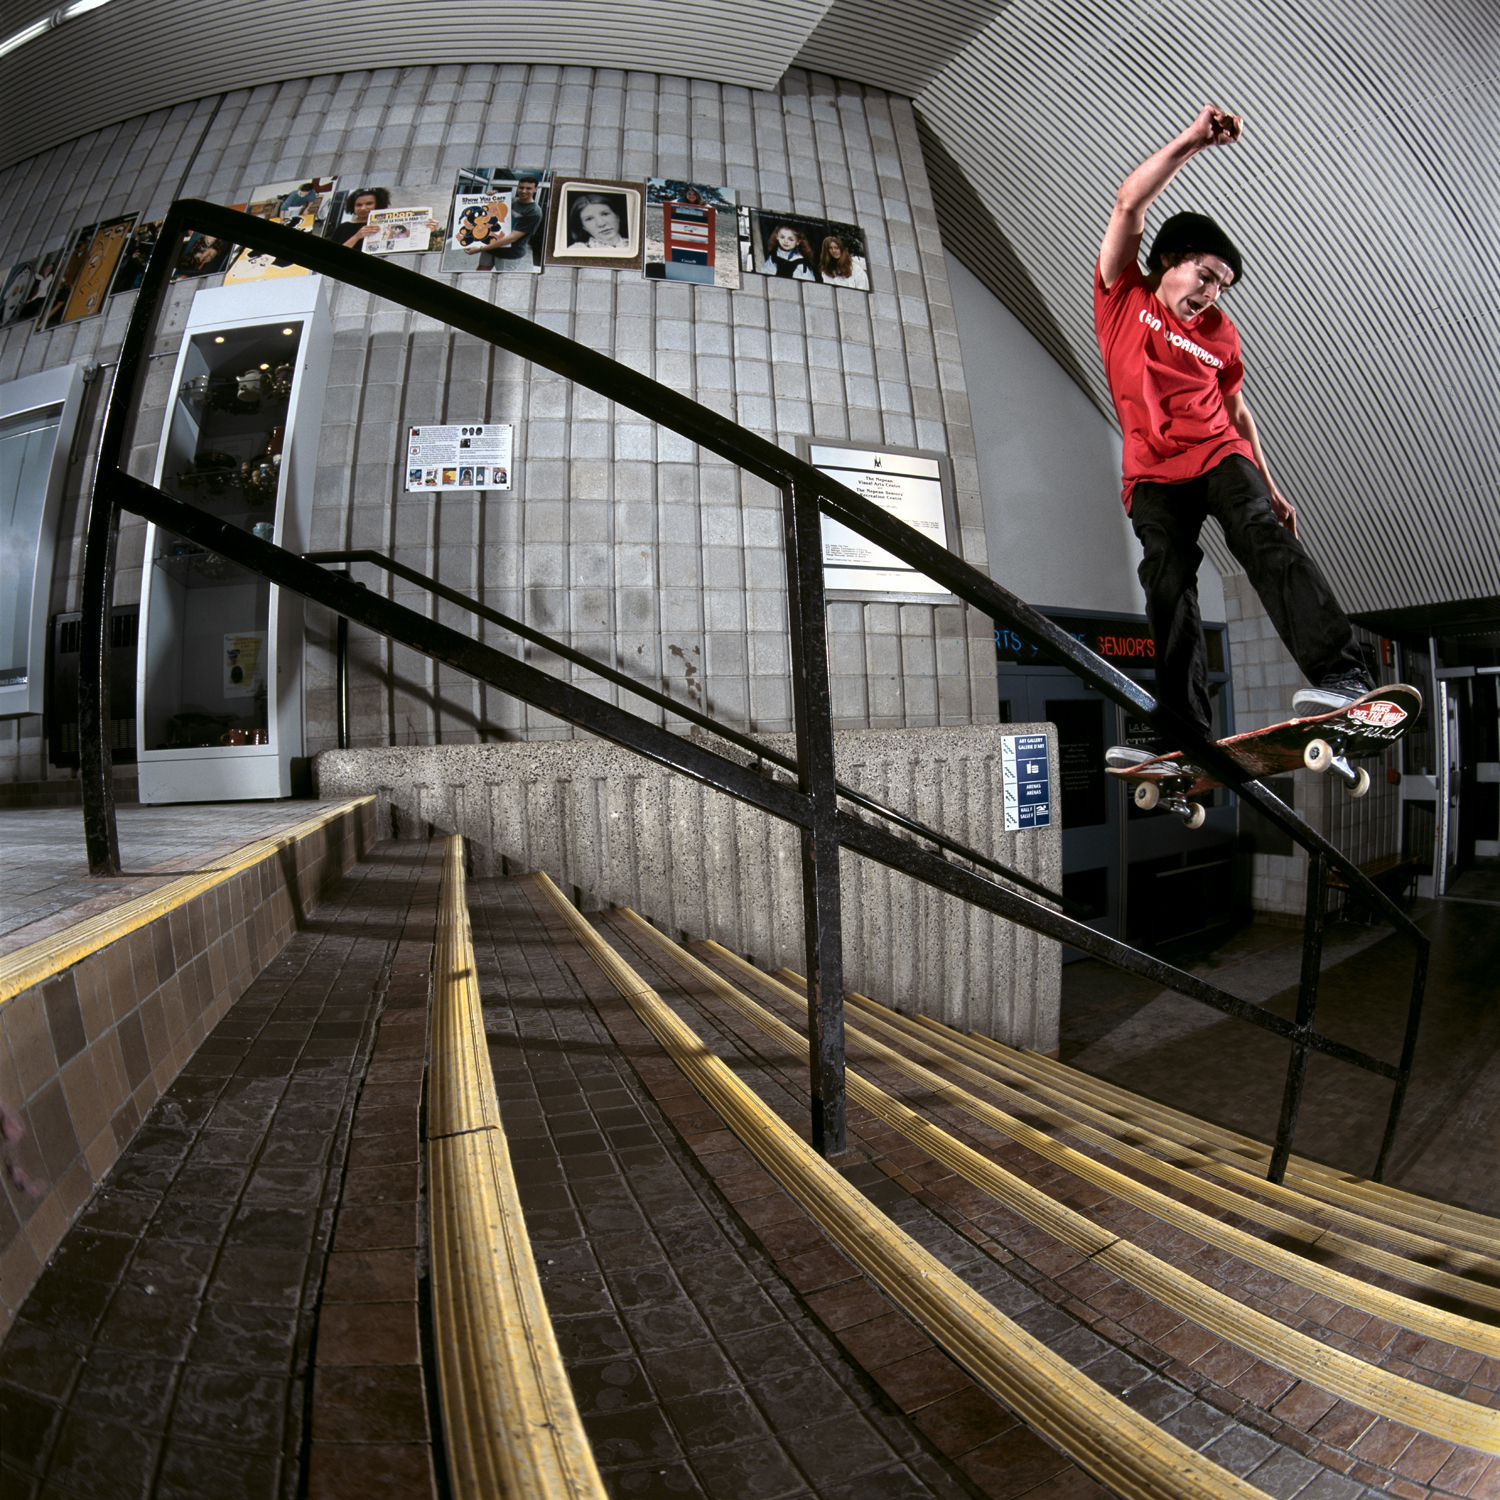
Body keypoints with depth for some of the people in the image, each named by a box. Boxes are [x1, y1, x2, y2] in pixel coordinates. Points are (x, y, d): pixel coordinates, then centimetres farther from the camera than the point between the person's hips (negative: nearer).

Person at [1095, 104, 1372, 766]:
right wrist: (1191, 142, -12)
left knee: (1267, 542, -22)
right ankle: (1182, 729, -16)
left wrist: (1271, 487, 20)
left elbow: (1237, 411, 23)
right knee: (1168, 587, -16)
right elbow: (1129, 206, -3)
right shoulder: (1123, 295, 10)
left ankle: (1342, 676, -34)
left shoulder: (1220, 334, 18)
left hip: (1221, 458, 2)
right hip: (1154, 475, -2)